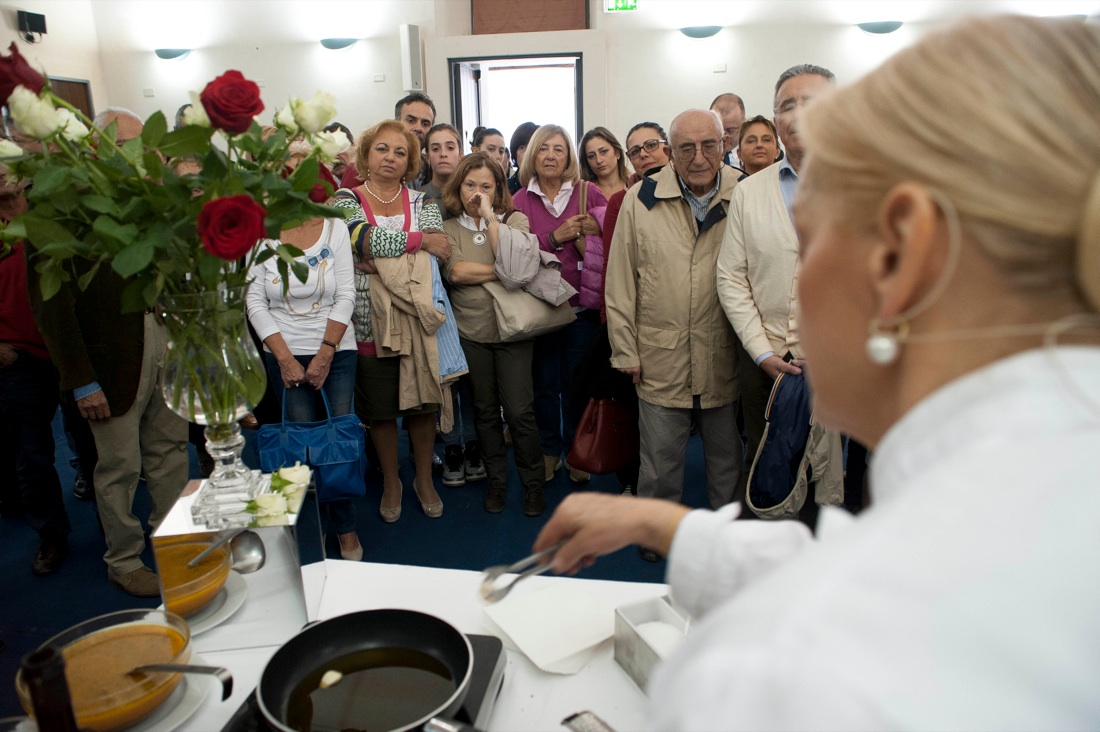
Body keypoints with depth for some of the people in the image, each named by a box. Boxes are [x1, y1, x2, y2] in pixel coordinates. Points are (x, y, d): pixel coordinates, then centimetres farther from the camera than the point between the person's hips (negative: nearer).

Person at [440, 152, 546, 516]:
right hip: (471, 332, 2)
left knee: (519, 411, -2)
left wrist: (490, 216, -12)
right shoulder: (448, 228, 3)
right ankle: (496, 479, 30)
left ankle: (533, 483, 17)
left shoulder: (515, 220, 2)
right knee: (486, 411, 13)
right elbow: (455, 271, -14)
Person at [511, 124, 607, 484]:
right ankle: (548, 450, 27)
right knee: (544, 383, 9)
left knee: (577, 383, 7)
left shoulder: (588, 194, 3)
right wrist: (554, 238, -16)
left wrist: (589, 237, -14)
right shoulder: (520, 200, 5)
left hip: (581, 305, 0)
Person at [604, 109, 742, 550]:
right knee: (660, 459, 11)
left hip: (726, 359, 1)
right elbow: (620, 280, 0)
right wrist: (625, 350, -1)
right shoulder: (641, 199, -3)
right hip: (661, 360, -1)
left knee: (727, 457, 17)